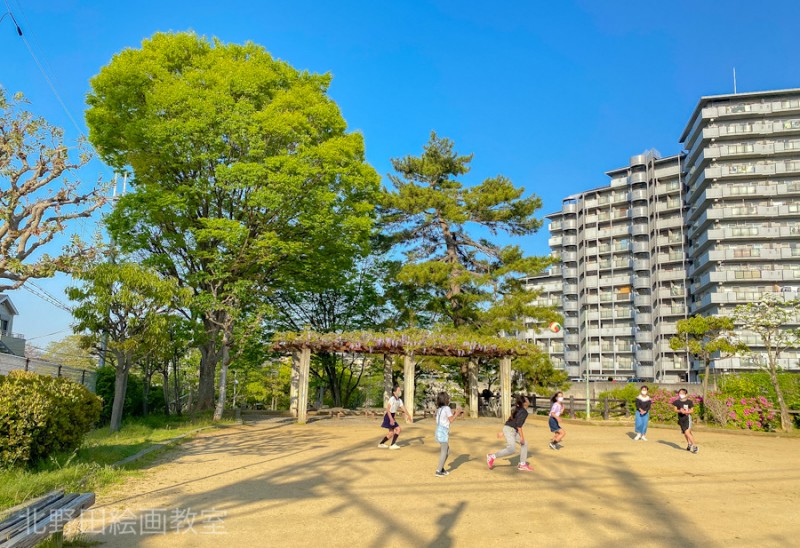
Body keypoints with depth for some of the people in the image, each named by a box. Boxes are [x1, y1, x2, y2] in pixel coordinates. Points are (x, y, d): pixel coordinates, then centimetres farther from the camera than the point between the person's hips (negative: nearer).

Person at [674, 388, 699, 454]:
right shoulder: (677, 402, 4)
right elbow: (675, 409, 7)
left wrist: (686, 412, -19)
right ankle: (689, 444, 37)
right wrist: (679, 411, -14)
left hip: (687, 417, -5)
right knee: (685, 433, 16)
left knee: (687, 432, -18)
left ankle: (694, 446, -10)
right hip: (680, 418, 5)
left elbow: (692, 410, -2)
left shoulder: (689, 402, -5)